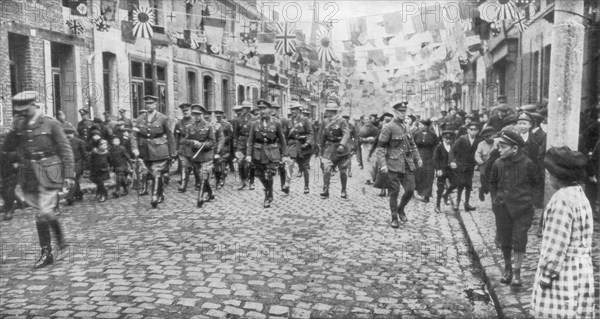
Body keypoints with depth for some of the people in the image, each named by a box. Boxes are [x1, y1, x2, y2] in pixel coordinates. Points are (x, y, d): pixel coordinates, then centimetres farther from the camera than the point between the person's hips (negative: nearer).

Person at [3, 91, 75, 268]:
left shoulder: (51, 124, -5)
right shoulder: (19, 127, 10)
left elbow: (66, 150, -5)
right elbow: (7, 148, 1)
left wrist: (69, 174, -10)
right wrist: (16, 129, -12)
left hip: (48, 175, -5)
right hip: (29, 178, 5)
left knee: (42, 214, -7)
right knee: (46, 212, 12)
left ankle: (46, 253, 9)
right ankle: (60, 237, 31)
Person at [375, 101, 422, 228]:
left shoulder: (406, 127, 12)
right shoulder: (388, 128, -9)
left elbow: (412, 144, 23)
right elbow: (380, 147, -11)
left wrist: (418, 158, 14)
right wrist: (382, 164, -19)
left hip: (408, 165, 6)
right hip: (394, 165, -6)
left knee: (410, 190, 5)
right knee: (394, 192, 1)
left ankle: (401, 209, 30)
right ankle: (394, 218, 13)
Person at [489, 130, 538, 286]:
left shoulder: (527, 164, -11)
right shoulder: (498, 163, -2)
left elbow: (534, 184, 3)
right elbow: (493, 183, 13)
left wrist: (525, 199, 3)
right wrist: (495, 199, 7)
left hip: (522, 209, -3)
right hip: (502, 208, 3)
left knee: (519, 241, -2)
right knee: (504, 241, 11)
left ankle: (516, 273, 10)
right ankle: (507, 269, 29)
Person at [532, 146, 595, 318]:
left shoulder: (562, 200, -20)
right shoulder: (578, 194, 9)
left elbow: (556, 244, -21)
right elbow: (582, 238, 15)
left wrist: (546, 275, -15)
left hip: (562, 272, -9)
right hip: (580, 269, 9)